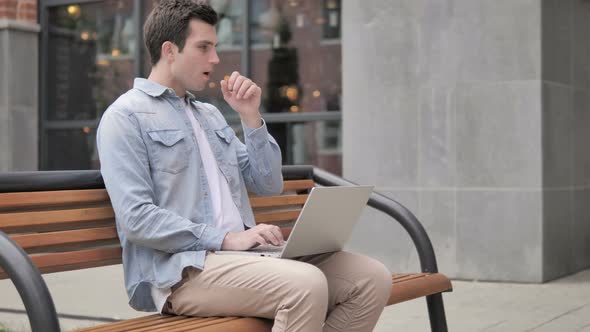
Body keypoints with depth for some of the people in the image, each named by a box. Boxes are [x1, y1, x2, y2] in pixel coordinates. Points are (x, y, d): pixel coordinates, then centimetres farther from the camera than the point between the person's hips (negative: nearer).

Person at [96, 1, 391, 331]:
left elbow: (268, 185, 19)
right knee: (306, 284, -33)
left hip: (242, 253, 8)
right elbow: (136, 218, -14)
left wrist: (251, 117, 7)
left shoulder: (210, 114, 23)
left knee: (373, 278, -9)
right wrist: (226, 238, -19)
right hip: (181, 268, -8)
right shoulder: (125, 116, -1)